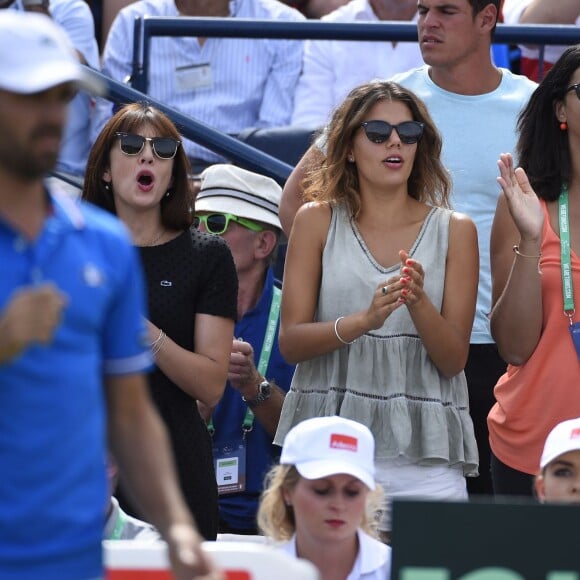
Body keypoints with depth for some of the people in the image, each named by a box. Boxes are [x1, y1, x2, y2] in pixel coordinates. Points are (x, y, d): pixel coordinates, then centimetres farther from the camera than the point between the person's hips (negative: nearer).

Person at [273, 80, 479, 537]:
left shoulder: (454, 230, 8)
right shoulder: (319, 220, 6)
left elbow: (454, 359, 3)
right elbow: (290, 342, -1)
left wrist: (419, 303, -16)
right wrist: (364, 320, -18)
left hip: (425, 452, 1)